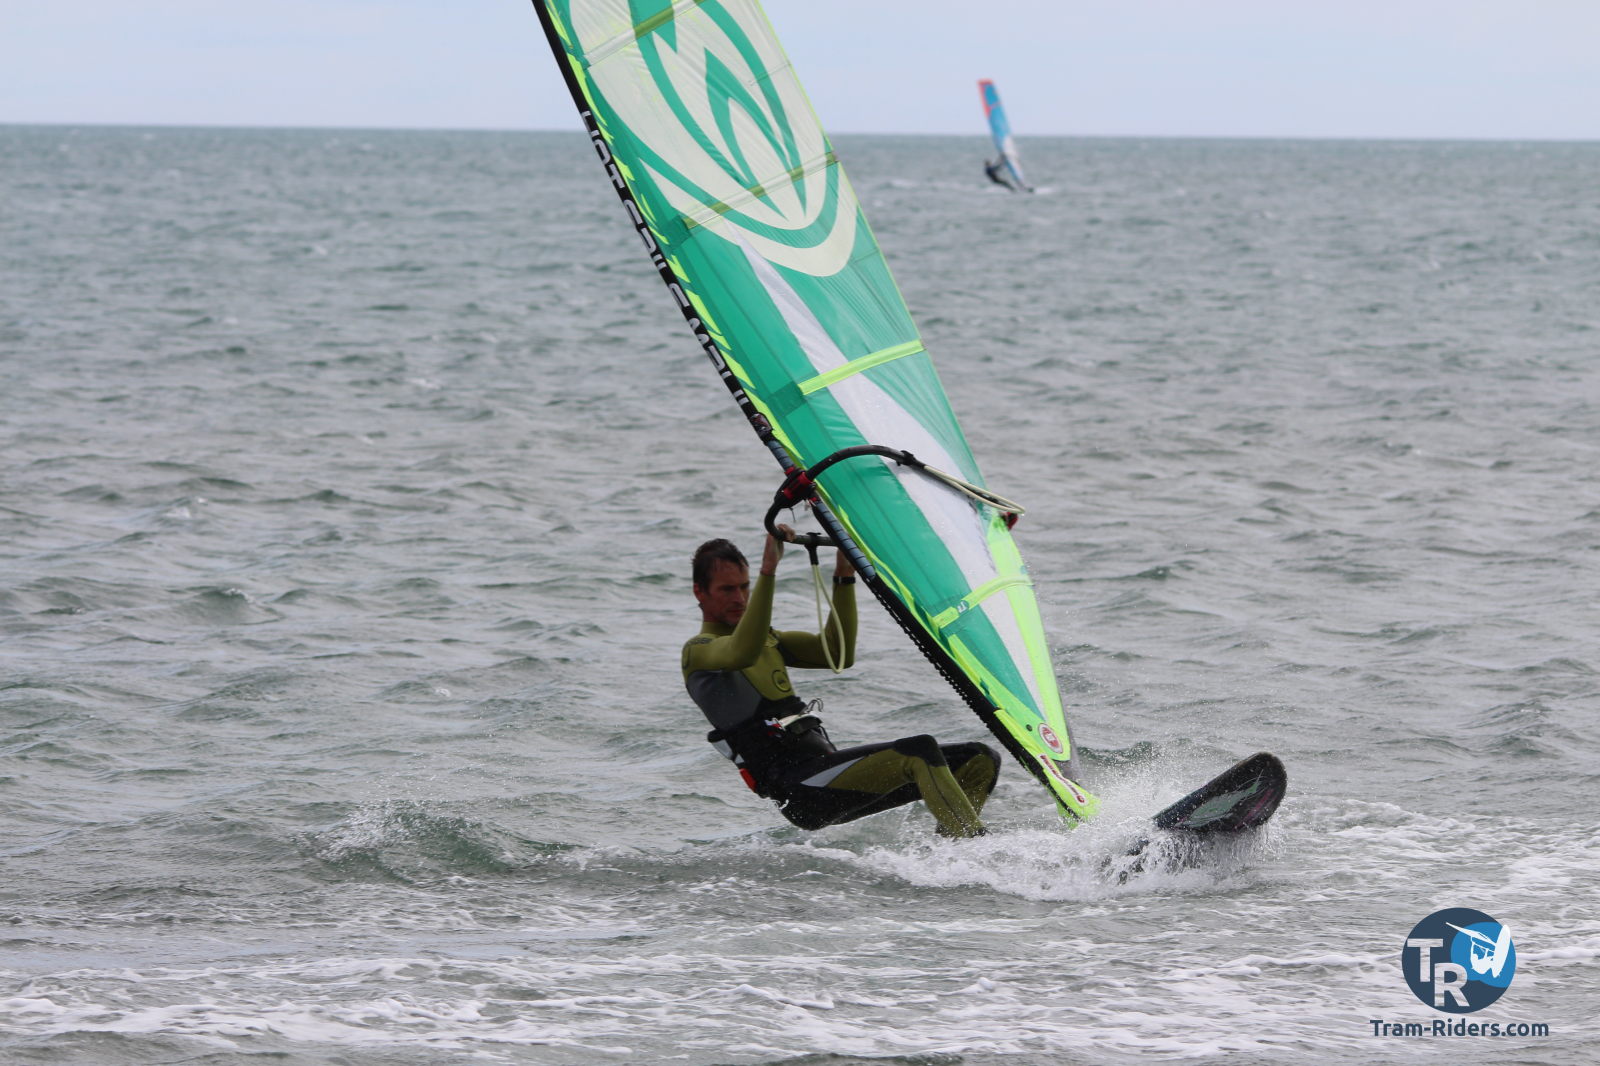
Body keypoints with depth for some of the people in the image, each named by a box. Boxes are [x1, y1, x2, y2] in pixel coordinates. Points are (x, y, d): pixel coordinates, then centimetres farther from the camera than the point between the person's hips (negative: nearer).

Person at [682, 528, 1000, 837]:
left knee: (981, 761, 0)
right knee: (919, 752, -28)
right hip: (798, 789, -9)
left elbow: (838, 654, 19)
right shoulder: (698, 651, -2)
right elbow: (744, 653, -25)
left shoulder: (767, 639, 25)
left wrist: (843, 578, 10)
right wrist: (768, 570, -29)